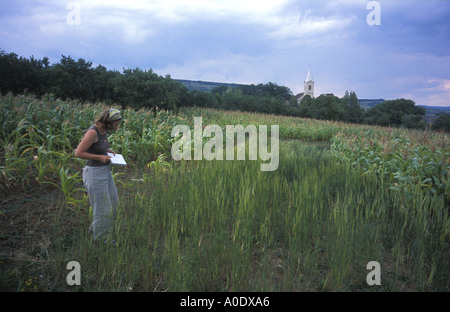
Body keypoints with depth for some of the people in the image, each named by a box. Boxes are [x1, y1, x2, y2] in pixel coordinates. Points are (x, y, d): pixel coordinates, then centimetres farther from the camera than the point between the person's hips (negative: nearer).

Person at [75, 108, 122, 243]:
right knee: (103, 208, 3)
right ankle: (100, 239, 23)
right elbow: (78, 153, -20)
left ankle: (94, 228, 36)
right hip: (95, 174, -9)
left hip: (105, 171, 9)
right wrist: (100, 157, -21)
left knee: (113, 203, 17)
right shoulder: (92, 132, -22)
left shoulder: (103, 130, 5)